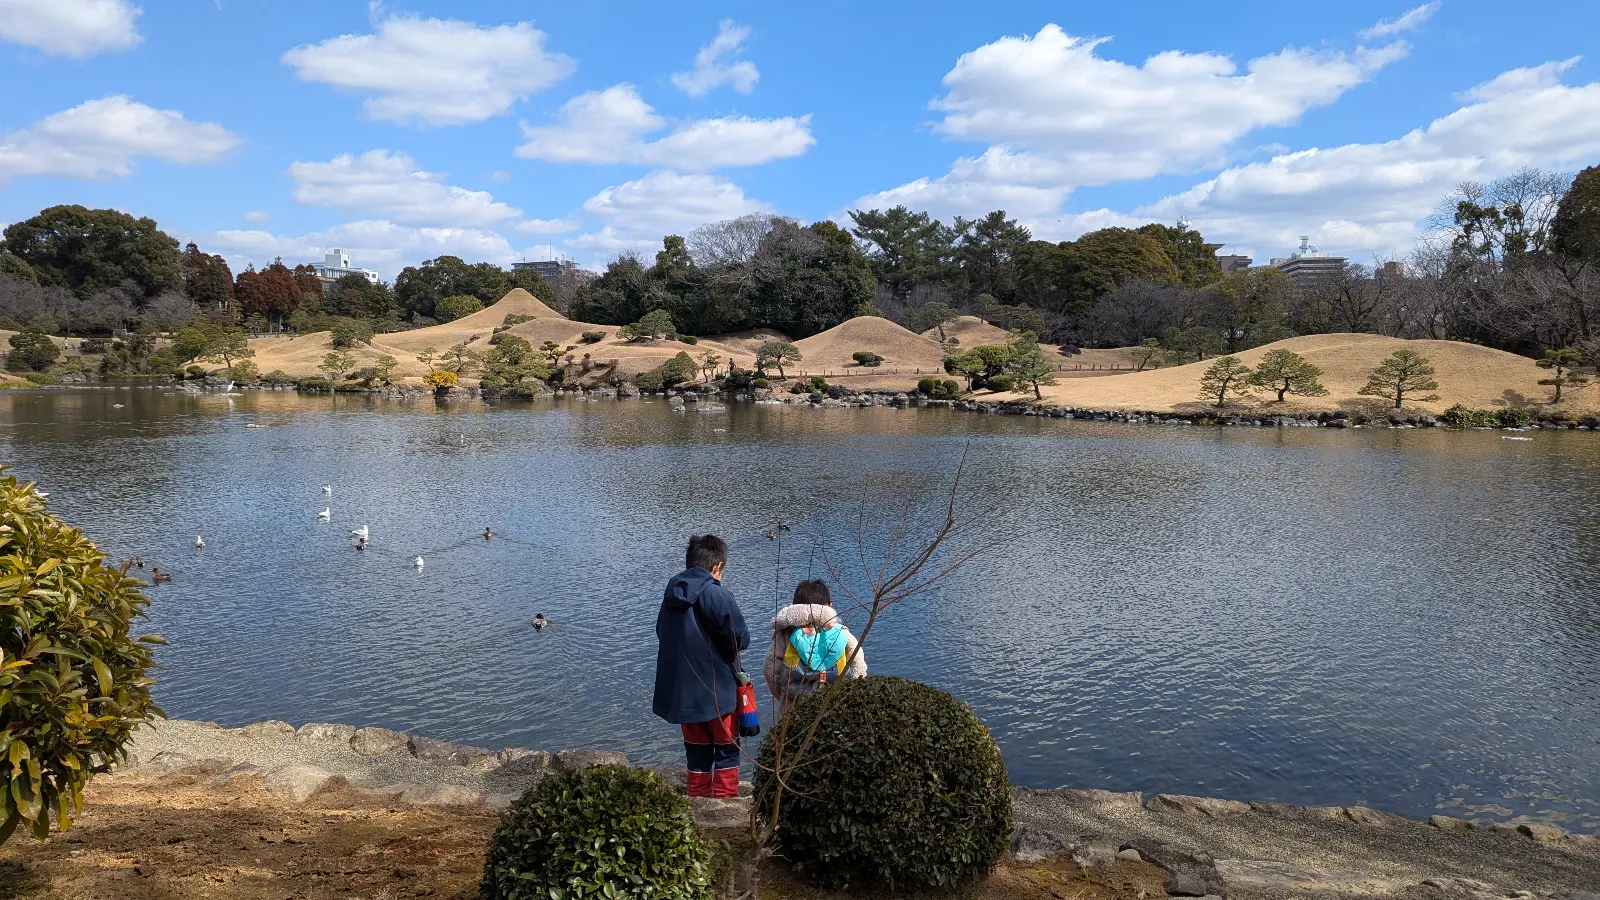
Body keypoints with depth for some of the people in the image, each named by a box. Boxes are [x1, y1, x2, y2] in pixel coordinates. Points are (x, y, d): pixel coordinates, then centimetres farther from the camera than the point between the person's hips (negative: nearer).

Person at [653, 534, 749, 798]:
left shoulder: (671, 594, 4)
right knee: (727, 749, 9)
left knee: (697, 751, 17)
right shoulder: (717, 595, -17)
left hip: (683, 690, 6)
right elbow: (740, 639, -17)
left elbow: (663, 635, 15)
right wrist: (725, 644, 4)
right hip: (718, 689, -6)